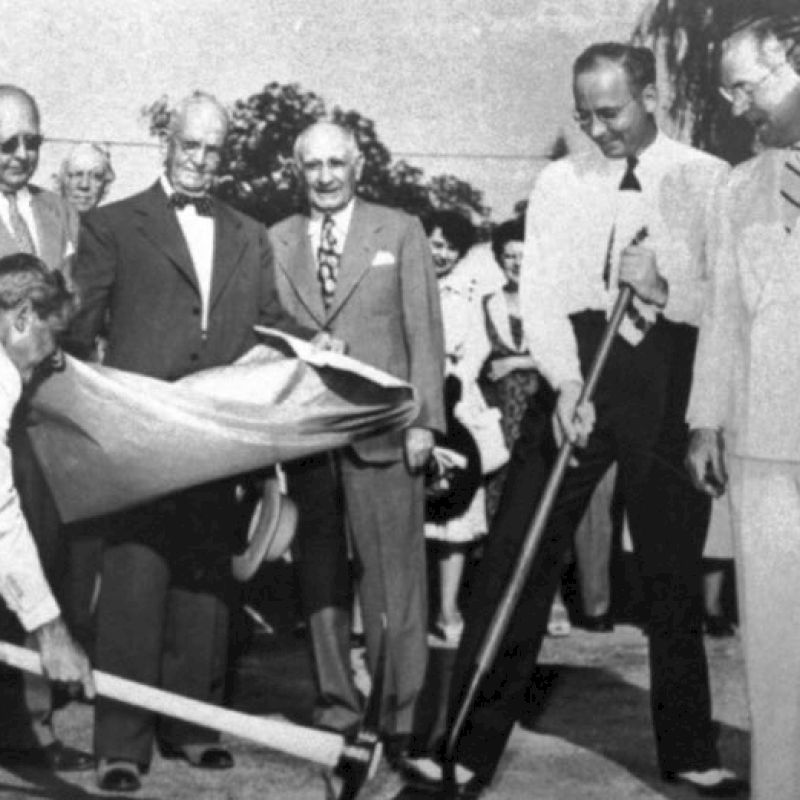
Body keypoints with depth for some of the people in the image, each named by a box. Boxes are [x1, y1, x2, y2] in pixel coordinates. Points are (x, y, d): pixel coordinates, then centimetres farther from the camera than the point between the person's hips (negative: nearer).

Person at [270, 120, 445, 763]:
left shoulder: (400, 232, 7)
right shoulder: (275, 242, 12)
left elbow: (424, 331, 3)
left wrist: (424, 420, -5)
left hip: (382, 430, -2)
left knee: (393, 576, -3)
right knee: (320, 574, 6)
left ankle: (401, 716, 2)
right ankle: (337, 706, 14)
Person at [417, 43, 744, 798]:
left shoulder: (707, 180, 4)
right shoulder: (558, 181, 8)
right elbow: (537, 294, -1)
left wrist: (664, 287, -18)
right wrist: (566, 382, -17)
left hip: (668, 378, -1)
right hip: (577, 373, 1)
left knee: (675, 571, 8)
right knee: (515, 560, -3)